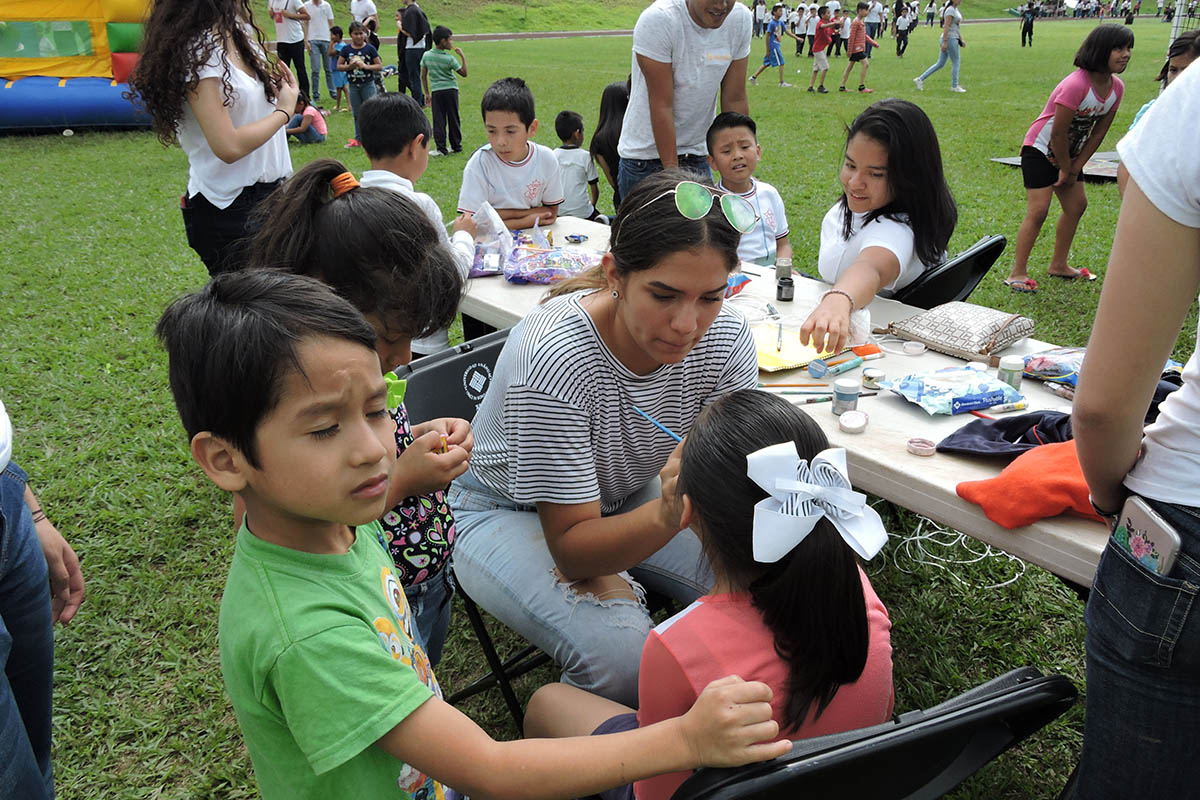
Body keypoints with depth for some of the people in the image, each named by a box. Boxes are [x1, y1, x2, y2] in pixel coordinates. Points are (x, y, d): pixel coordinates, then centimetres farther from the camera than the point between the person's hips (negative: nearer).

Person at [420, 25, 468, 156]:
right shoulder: (450, 59, -9)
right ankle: (456, 146, 17)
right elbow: (464, 73, -3)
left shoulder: (426, 56, 0)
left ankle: (441, 148, -1)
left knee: (438, 120, 3)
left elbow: (423, 76, 4)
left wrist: (427, 93, 11)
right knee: (453, 118, 9)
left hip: (436, 91, 2)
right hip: (451, 90, -1)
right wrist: (462, 57, -1)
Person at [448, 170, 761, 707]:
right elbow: (572, 547, -29)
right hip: (510, 515, -4)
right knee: (622, 654, -29)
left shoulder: (726, 339, -19)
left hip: (630, 499, 5)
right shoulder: (553, 356, -34)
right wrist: (668, 515, -48)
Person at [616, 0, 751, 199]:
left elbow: (735, 100, -1)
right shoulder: (658, 19, -20)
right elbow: (661, 106, -21)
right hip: (645, 158, -4)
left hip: (696, 155, 4)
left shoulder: (741, 19, -5)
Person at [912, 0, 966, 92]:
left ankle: (920, 79, 11)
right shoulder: (950, 10, -14)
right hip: (949, 39, -9)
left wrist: (961, 40, 21)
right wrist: (945, 42, -23)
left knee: (940, 64, 10)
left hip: (953, 39, 9)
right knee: (956, 62, 0)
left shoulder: (956, 10, 16)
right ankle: (954, 86, 10)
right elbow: (946, 27, -19)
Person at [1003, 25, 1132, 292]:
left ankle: (1059, 265, 24)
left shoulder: (1116, 87, -5)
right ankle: (1017, 274, -8)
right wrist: (1066, 169, -11)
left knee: (1077, 205, 10)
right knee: (1038, 210, -13)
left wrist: (1075, 168, -2)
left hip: (1067, 152, 8)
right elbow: (1058, 133, -24)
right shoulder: (1076, 85, -29)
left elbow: (1099, 132, 2)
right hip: (1041, 149, -8)